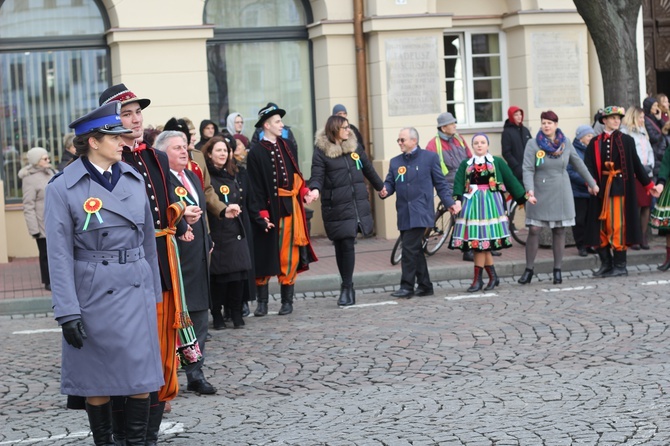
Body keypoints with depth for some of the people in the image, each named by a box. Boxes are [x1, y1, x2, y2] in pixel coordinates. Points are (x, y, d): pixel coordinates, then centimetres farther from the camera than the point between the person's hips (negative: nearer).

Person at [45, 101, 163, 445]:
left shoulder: (133, 179, 7)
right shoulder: (63, 187, -7)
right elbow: (59, 254, -8)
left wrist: (155, 294, 14)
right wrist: (67, 311, -14)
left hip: (137, 291, 4)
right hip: (93, 296, -4)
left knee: (140, 377, 3)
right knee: (98, 380, 4)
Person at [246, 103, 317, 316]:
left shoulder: (285, 146, 11)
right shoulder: (256, 153, -7)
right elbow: (255, 188, -10)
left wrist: (305, 192, -1)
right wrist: (261, 215, -16)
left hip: (290, 208, 5)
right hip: (269, 210, -5)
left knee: (289, 256, 6)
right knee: (265, 257, 1)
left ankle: (287, 301, 13)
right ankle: (262, 302, 9)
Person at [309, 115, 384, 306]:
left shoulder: (354, 146, 11)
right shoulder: (321, 151, -2)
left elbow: (368, 169, 24)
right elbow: (317, 176, -8)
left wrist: (381, 187, 35)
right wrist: (315, 189, -29)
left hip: (358, 204, 3)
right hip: (336, 206, -3)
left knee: (347, 245, 0)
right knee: (343, 245, -3)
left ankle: (347, 287, 6)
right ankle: (347, 287, 7)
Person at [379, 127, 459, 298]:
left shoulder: (429, 157, 2)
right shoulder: (395, 162, 15)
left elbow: (440, 183, 4)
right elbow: (390, 183, 11)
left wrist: (449, 203, -2)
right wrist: (384, 191, -12)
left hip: (420, 212, -6)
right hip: (404, 213, 6)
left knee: (410, 249, -13)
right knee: (415, 250, 10)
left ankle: (407, 287, -8)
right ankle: (425, 286, 18)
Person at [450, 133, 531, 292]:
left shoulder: (497, 162, 7)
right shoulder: (465, 164, 10)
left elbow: (511, 180, 7)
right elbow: (458, 183, -2)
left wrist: (524, 197, 4)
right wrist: (457, 200, -19)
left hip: (490, 203, -3)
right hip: (472, 203, 3)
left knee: (481, 242, -7)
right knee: (479, 242, 1)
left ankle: (478, 279, -2)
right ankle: (493, 277, 13)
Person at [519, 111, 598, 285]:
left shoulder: (565, 142, 4)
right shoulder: (533, 144, -5)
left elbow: (578, 164, 14)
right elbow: (528, 169, -12)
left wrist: (592, 183, 19)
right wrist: (529, 189, -26)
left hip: (561, 193, 2)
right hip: (540, 194, -2)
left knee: (559, 231, 5)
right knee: (534, 230, -6)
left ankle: (557, 270, 12)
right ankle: (529, 269, 3)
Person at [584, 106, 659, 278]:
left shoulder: (627, 141, 4)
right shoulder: (595, 143, 6)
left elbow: (636, 165, 8)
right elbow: (588, 165, -4)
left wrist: (648, 185, 8)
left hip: (620, 188, -2)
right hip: (602, 189, 2)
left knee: (618, 226, -4)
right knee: (602, 226, 4)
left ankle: (620, 266, 1)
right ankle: (606, 264, 13)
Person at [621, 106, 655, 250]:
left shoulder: (643, 133, 21)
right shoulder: (625, 132, -3)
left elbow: (650, 151, 22)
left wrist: (650, 165, 4)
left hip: (646, 174, 7)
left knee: (646, 206, 2)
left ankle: (643, 238, 7)